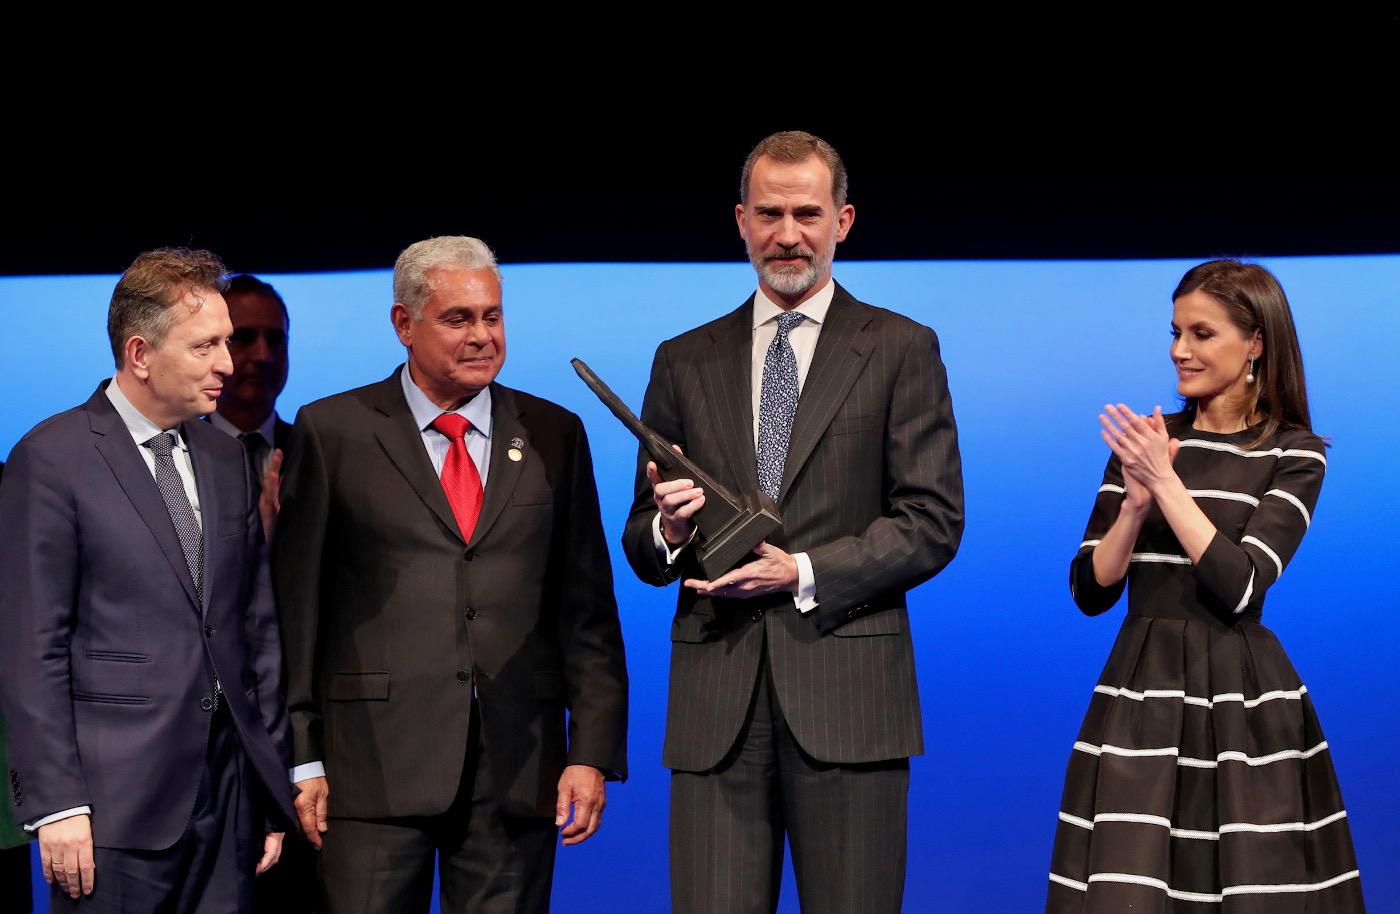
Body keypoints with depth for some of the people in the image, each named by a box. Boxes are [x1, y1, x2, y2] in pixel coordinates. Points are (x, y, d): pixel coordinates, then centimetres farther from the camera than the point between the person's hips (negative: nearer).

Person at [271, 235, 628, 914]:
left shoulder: (554, 435, 10)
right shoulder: (333, 432, 3)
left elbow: (587, 607, 9)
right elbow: (295, 604, 2)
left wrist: (593, 753, 1)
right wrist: (300, 758, -3)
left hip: (518, 769, 2)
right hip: (374, 765, -2)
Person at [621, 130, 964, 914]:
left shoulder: (900, 350, 6)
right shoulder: (685, 362, 14)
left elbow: (934, 520, -1)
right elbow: (643, 548, 15)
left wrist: (804, 573, -12)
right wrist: (667, 532, -9)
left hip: (846, 694, -2)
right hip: (716, 697, 2)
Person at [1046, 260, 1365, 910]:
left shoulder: (1294, 455, -1)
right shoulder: (1143, 441, 8)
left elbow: (1240, 586, -14)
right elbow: (1090, 591, 5)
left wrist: (1167, 483, -15)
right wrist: (1136, 501, -10)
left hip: (1244, 705, -3)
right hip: (1141, 695, 3)